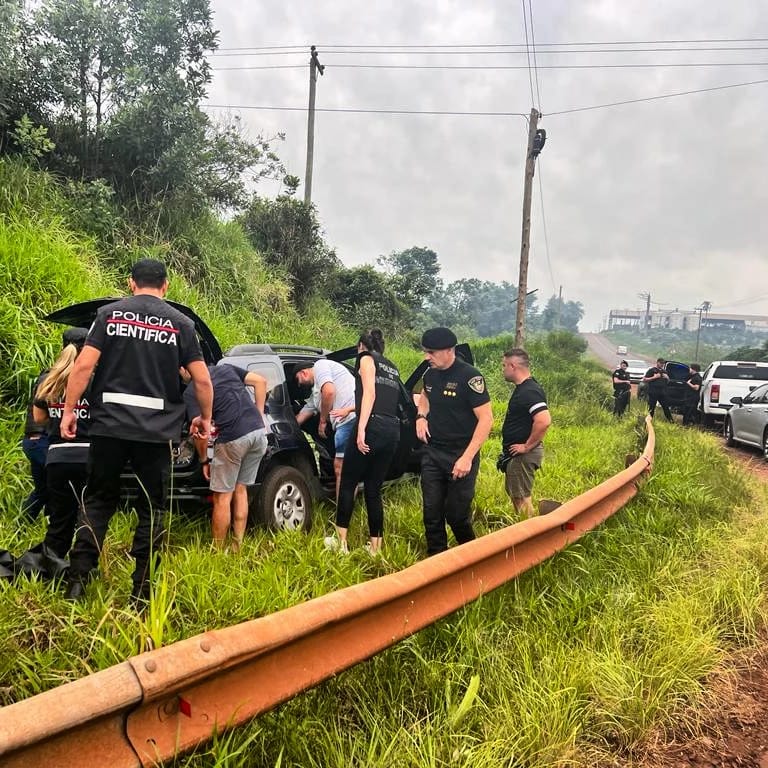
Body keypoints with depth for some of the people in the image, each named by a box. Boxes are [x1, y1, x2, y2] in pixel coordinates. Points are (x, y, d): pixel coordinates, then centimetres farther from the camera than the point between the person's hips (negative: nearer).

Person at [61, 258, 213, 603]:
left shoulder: (110, 314, 5)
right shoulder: (181, 323, 3)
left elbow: (83, 365, -4)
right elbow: (202, 380, 0)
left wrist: (69, 410, 3)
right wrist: (205, 418, 14)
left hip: (109, 425, 1)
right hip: (158, 430, -1)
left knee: (97, 501, 15)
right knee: (152, 509, 8)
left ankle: (77, 581, 11)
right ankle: (141, 592, 11)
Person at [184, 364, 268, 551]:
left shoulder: (190, 392, 2)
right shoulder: (226, 368, 19)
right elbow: (260, 381, 13)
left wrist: (204, 460, 8)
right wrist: (259, 415, 15)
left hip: (233, 438, -6)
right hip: (258, 431, 6)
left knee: (222, 498, 7)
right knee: (240, 490, 18)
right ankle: (238, 547, 23)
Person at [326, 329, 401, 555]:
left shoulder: (366, 358, 5)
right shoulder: (392, 368, 26)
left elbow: (370, 393, -9)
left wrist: (361, 429, -17)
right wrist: (350, 410, 44)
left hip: (372, 427, -6)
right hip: (393, 431, 7)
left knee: (347, 484, 6)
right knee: (373, 489, 12)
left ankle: (341, 542, 9)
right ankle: (375, 547, 13)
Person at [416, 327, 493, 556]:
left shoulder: (470, 377, -17)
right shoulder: (430, 374, 4)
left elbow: (486, 419, -18)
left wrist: (467, 457, -23)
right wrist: (421, 415, 5)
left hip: (460, 456, -6)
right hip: (432, 453, 6)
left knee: (457, 514, 3)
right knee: (432, 512, 8)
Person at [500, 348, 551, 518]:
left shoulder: (529, 391, -22)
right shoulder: (522, 388, 10)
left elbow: (544, 421, -34)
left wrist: (527, 446, -24)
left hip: (523, 454, -10)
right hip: (515, 453, 10)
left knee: (520, 497, -1)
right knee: (514, 493, 20)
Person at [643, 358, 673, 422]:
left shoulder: (664, 371, 17)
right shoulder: (651, 370, 0)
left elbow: (668, 381, 27)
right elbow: (644, 379, -5)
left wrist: (667, 377, 4)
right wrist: (654, 377, -13)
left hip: (662, 393, 5)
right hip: (653, 393, -5)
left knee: (666, 407, 6)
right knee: (651, 409, -3)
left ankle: (671, 421, 11)